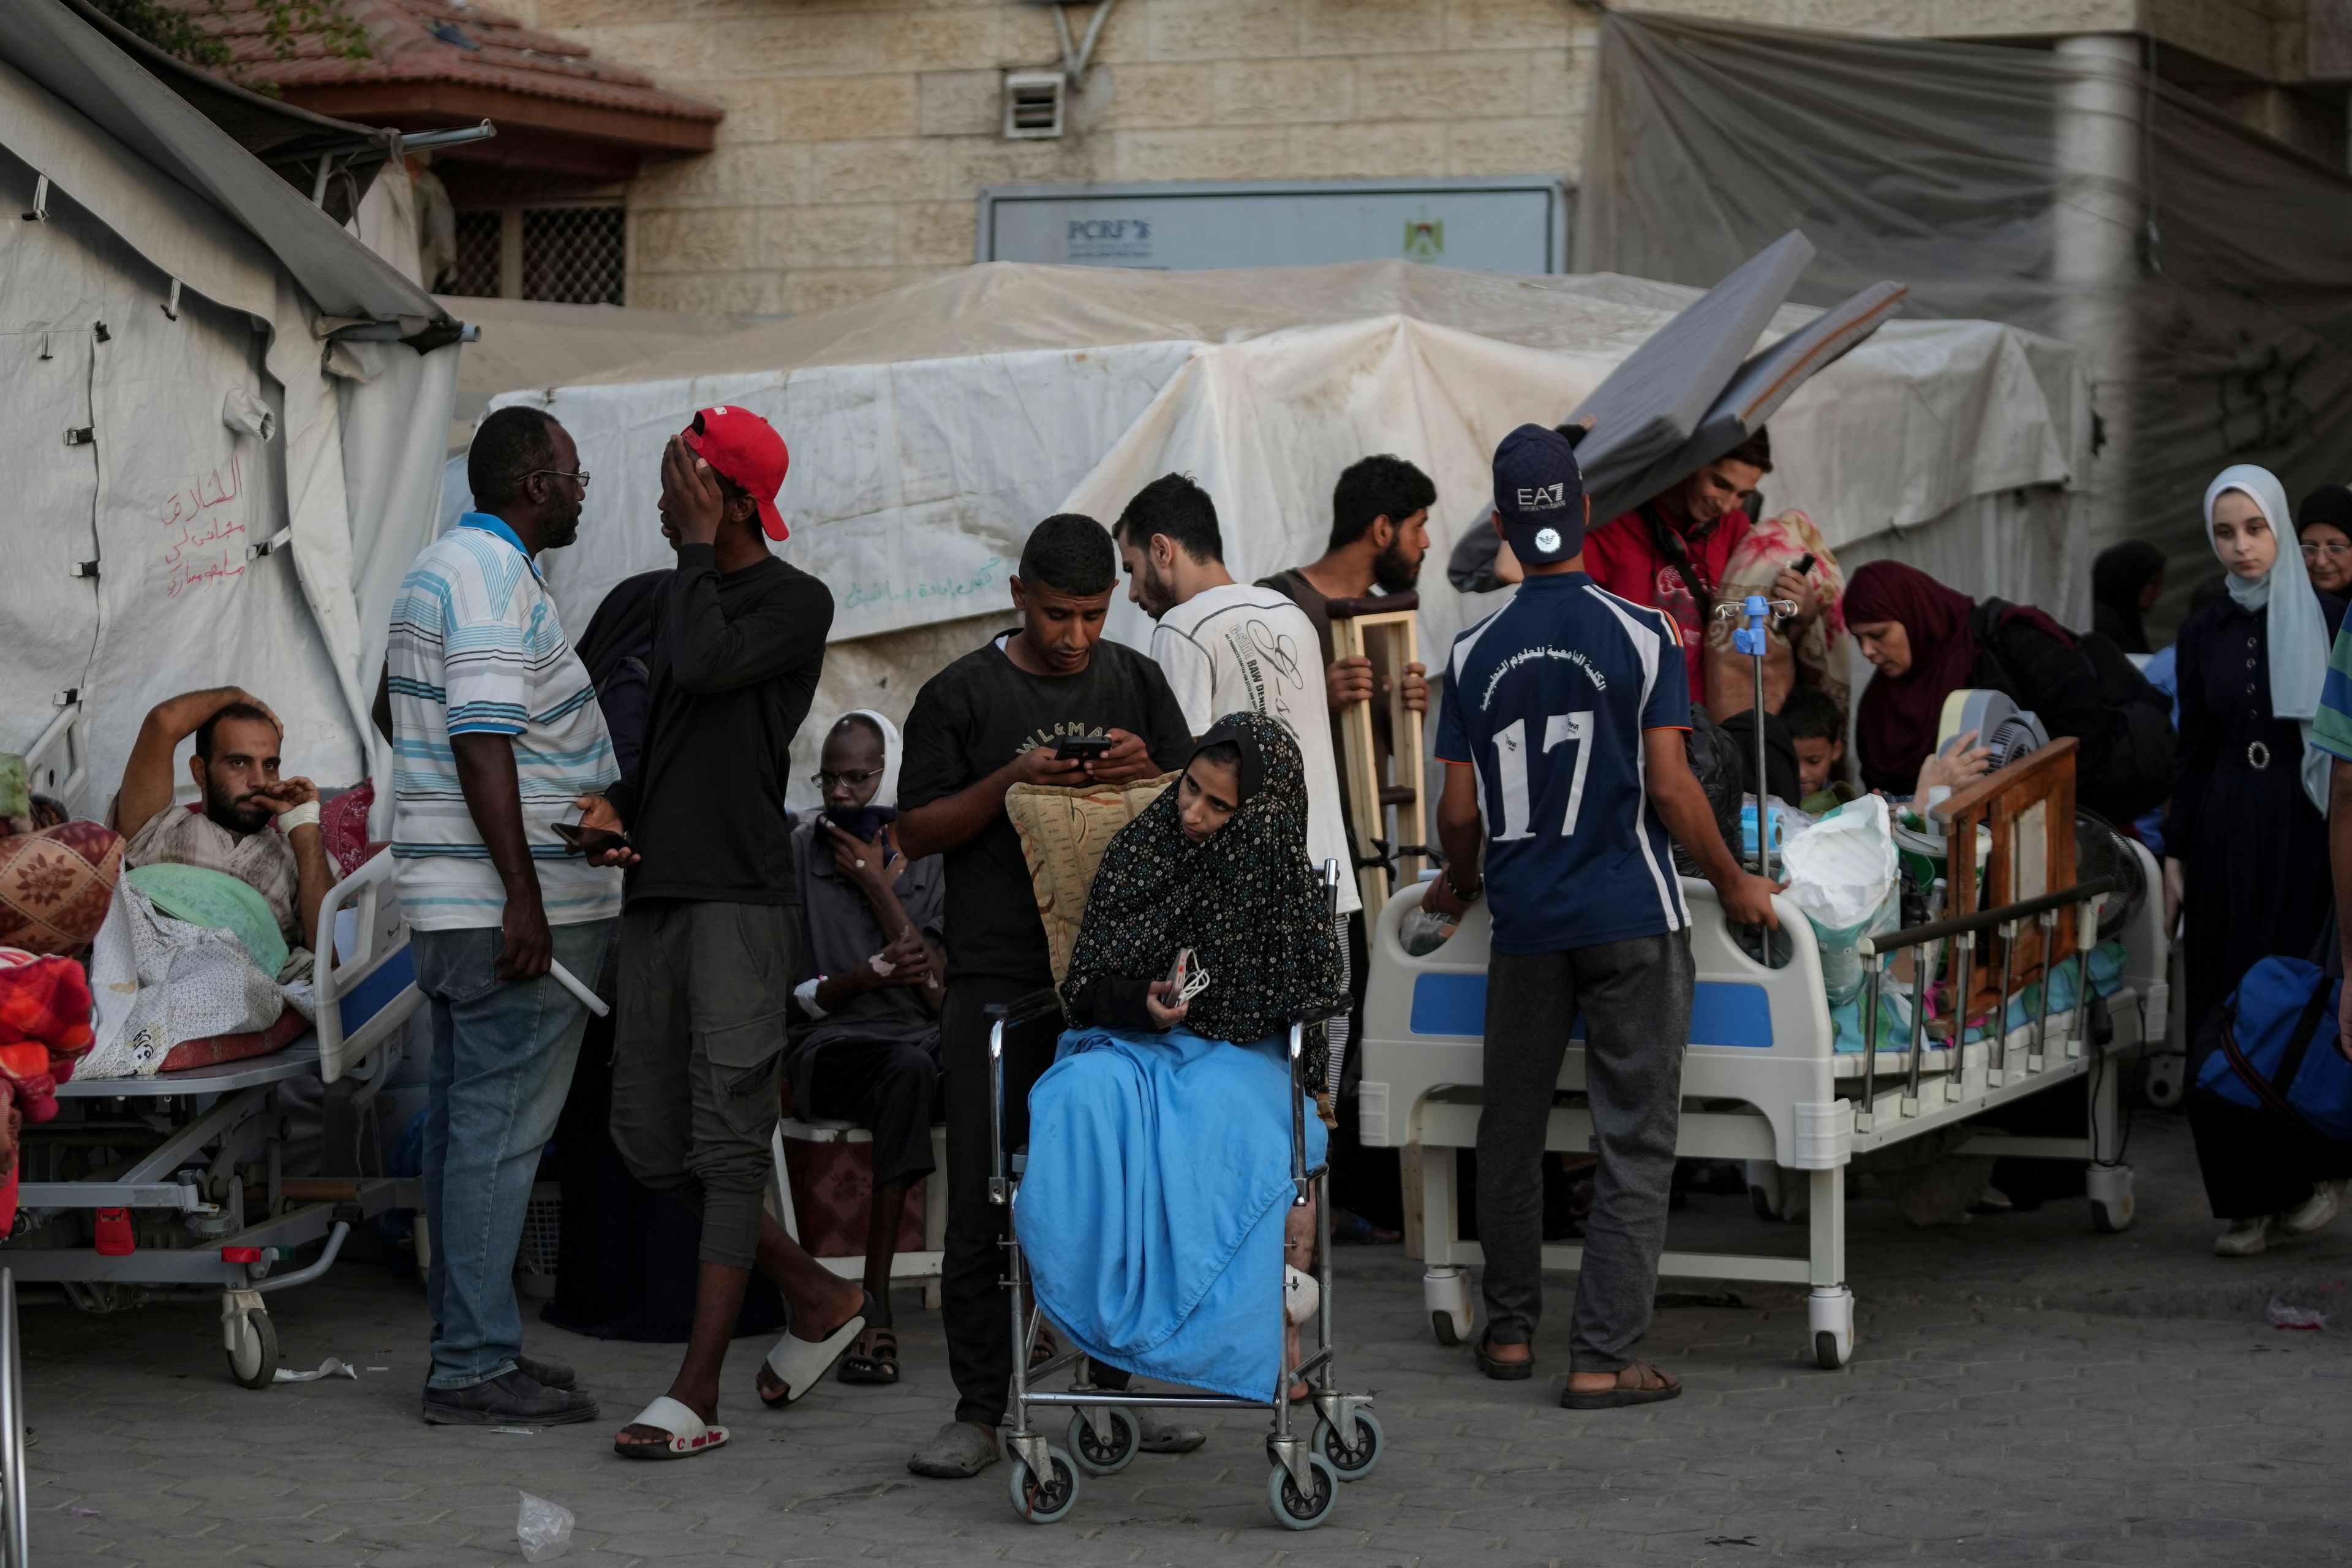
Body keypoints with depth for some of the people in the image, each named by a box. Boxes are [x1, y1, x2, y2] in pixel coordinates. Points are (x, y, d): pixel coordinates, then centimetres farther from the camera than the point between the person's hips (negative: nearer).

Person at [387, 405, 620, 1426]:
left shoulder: (440, 569, 19)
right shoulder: (497, 578, -14)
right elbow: (482, 739, -22)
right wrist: (523, 894, -24)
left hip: (450, 908, 11)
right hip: (510, 906, -11)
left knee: (465, 1116, 13)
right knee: (500, 1130, -9)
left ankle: (468, 1342, 18)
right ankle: (476, 1366, -8)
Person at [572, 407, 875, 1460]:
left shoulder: (796, 603, -5)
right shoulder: (676, 597, 19)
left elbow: (705, 665, -23)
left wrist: (698, 548, -10)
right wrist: (618, 805, 8)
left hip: (742, 898, -9)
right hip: (658, 894, 9)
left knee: (727, 1142, -10)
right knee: (650, 1141, 7)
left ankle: (698, 1393, -11)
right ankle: (818, 1298, 24)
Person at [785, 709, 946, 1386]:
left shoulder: (932, 864, 10)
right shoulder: (796, 856, 6)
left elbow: (939, 993, -3)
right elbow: (786, 996, 1)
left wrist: (877, 887, -5)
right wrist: (873, 975, -16)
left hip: (922, 1045, 3)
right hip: (829, 1048, -3)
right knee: (908, 1070, -38)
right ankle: (876, 1311, -41)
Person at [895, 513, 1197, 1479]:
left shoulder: (1135, 683, 12)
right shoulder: (961, 694, 3)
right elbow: (914, 832, 1)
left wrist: (1150, 773, -7)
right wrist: (1010, 782, -13)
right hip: (997, 981, -2)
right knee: (984, 1201, -3)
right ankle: (979, 1411, 3)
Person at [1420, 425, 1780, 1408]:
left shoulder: (1476, 653, 1)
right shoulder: (1641, 635, -7)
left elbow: (1460, 810, 3)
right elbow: (1670, 787, -9)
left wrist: (1458, 887, 23)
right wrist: (1733, 883, 6)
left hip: (1526, 921, 3)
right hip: (1633, 919, -3)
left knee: (1512, 1126, 16)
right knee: (1634, 1142, 1)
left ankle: (1511, 1331, 25)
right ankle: (1602, 1357, -3)